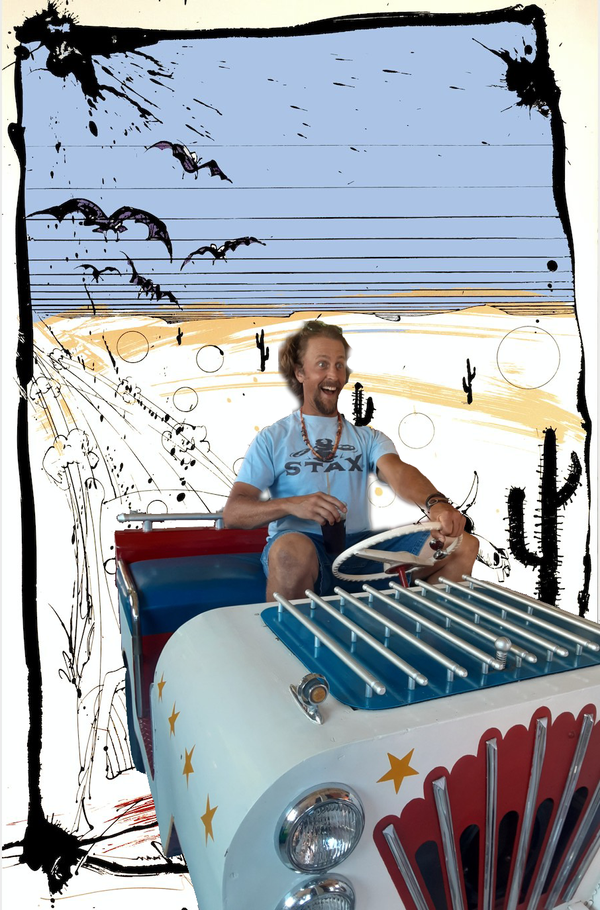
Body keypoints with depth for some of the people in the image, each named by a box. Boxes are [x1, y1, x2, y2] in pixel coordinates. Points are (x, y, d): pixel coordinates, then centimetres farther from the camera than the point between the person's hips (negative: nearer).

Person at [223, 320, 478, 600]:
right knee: (292, 550, -40)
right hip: (302, 546, -3)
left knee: (464, 545, -12)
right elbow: (232, 513, 0)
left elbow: (399, 473, -5)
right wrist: (291, 504, -20)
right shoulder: (272, 438, 8)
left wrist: (436, 504, -29)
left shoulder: (367, 437, 17)